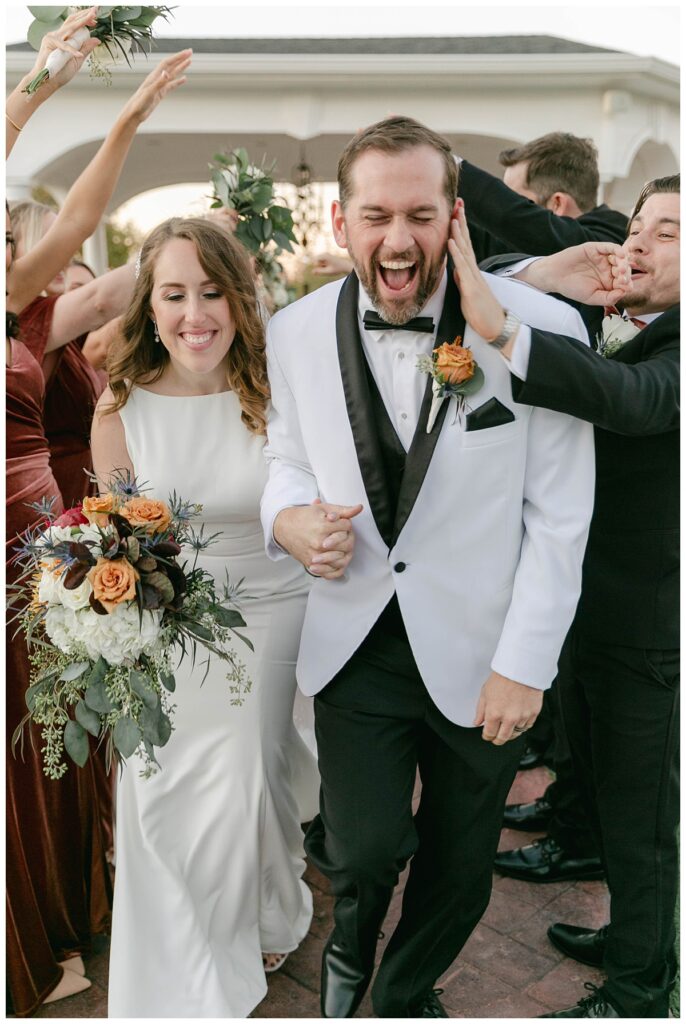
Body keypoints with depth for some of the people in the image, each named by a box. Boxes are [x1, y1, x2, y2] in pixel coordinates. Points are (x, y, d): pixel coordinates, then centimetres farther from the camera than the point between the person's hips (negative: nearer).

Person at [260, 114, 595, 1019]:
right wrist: (289, 517, -12)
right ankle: (350, 947, 35)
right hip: (356, 642, 1)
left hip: (481, 655, 0)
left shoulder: (542, 327, -13)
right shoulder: (296, 333, -4)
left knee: (460, 869, 15)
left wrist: (524, 665, -10)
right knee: (367, 849, -5)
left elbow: (558, 517, -9)